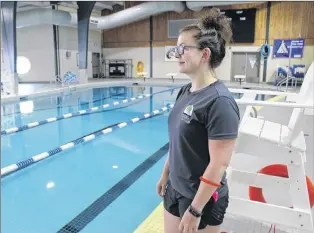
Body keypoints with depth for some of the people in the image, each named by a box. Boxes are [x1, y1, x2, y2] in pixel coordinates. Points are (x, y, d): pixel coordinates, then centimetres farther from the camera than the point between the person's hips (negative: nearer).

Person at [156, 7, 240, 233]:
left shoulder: (219, 101, -24)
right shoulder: (185, 91, 0)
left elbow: (219, 165, -24)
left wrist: (195, 211, -19)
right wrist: (165, 175, 15)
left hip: (203, 199, -7)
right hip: (175, 189, 7)